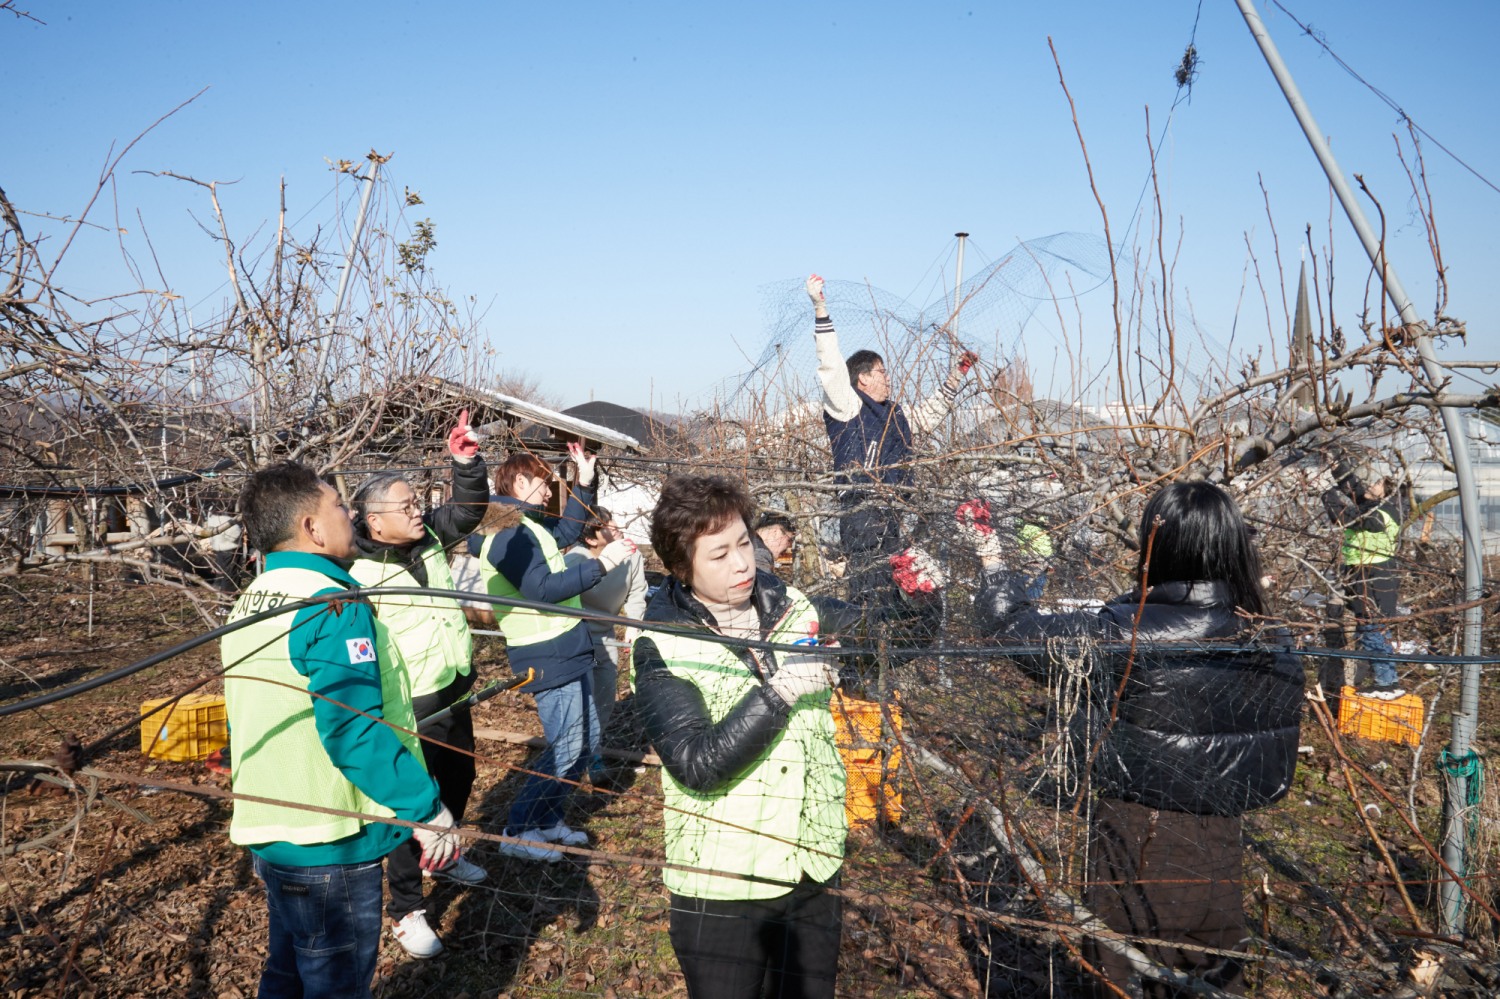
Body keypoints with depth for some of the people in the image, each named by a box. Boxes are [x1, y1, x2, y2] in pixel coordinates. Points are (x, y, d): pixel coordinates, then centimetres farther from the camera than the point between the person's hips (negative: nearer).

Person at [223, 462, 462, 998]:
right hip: (328, 843, -9)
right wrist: (427, 812, -20)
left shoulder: (248, 605, 9)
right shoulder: (332, 606, -21)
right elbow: (355, 732, -28)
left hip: (270, 832, 9)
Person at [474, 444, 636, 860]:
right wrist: (601, 564, -25)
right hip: (549, 658, -10)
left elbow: (567, 531, 32)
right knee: (565, 748, -5)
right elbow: (543, 588, -26)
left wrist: (585, 482, 24)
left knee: (587, 739, 16)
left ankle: (549, 820, 28)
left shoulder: (527, 525, 13)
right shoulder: (507, 533, -18)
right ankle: (519, 833, 8)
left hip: (567, 651, 10)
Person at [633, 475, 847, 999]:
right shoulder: (661, 648, -14)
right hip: (723, 884, -4)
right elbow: (698, 765, -23)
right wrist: (781, 690, -27)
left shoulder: (795, 608, -1)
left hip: (815, 870, 4)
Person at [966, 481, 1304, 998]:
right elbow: (1275, 768, 4)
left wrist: (992, 562, 5)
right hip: (1219, 844, 4)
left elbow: (1019, 629, -11)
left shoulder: (1126, 632, -21)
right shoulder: (1272, 647, -6)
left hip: (1137, 840, -4)